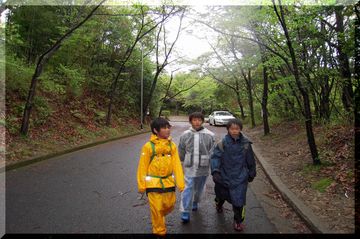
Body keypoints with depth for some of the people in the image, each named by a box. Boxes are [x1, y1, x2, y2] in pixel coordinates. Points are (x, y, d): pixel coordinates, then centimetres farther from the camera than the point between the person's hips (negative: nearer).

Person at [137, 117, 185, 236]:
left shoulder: (172, 145, -3)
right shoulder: (148, 146, -13)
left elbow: (177, 165, -3)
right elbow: (143, 166, -7)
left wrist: (181, 183, -5)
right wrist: (141, 185, -4)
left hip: (168, 182, 4)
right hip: (153, 183, -3)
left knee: (169, 206, 16)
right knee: (156, 209, 6)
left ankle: (157, 218, 48)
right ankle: (159, 231, 30)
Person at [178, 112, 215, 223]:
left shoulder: (210, 135, -7)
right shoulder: (185, 135, -3)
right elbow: (181, 152, 7)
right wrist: (180, 165, 13)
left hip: (203, 167, 1)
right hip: (189, 167, -1)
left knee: (199, 188, 18)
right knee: (188, 188, -5)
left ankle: (195, 202, 45)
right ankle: (185, 212, 4)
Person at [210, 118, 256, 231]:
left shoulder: (245, 143, -6)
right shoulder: (222, 143, -12)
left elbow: (251, 161, 5)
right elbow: (215, 157, -16)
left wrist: (251, 174, 13)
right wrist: (215, 171, -29)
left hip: (240, 178, 0)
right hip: (224, 176, 1)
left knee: (239, 200, -3)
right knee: (221, 194, 23)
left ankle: (238, 220, 22)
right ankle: (219, 204, 58)